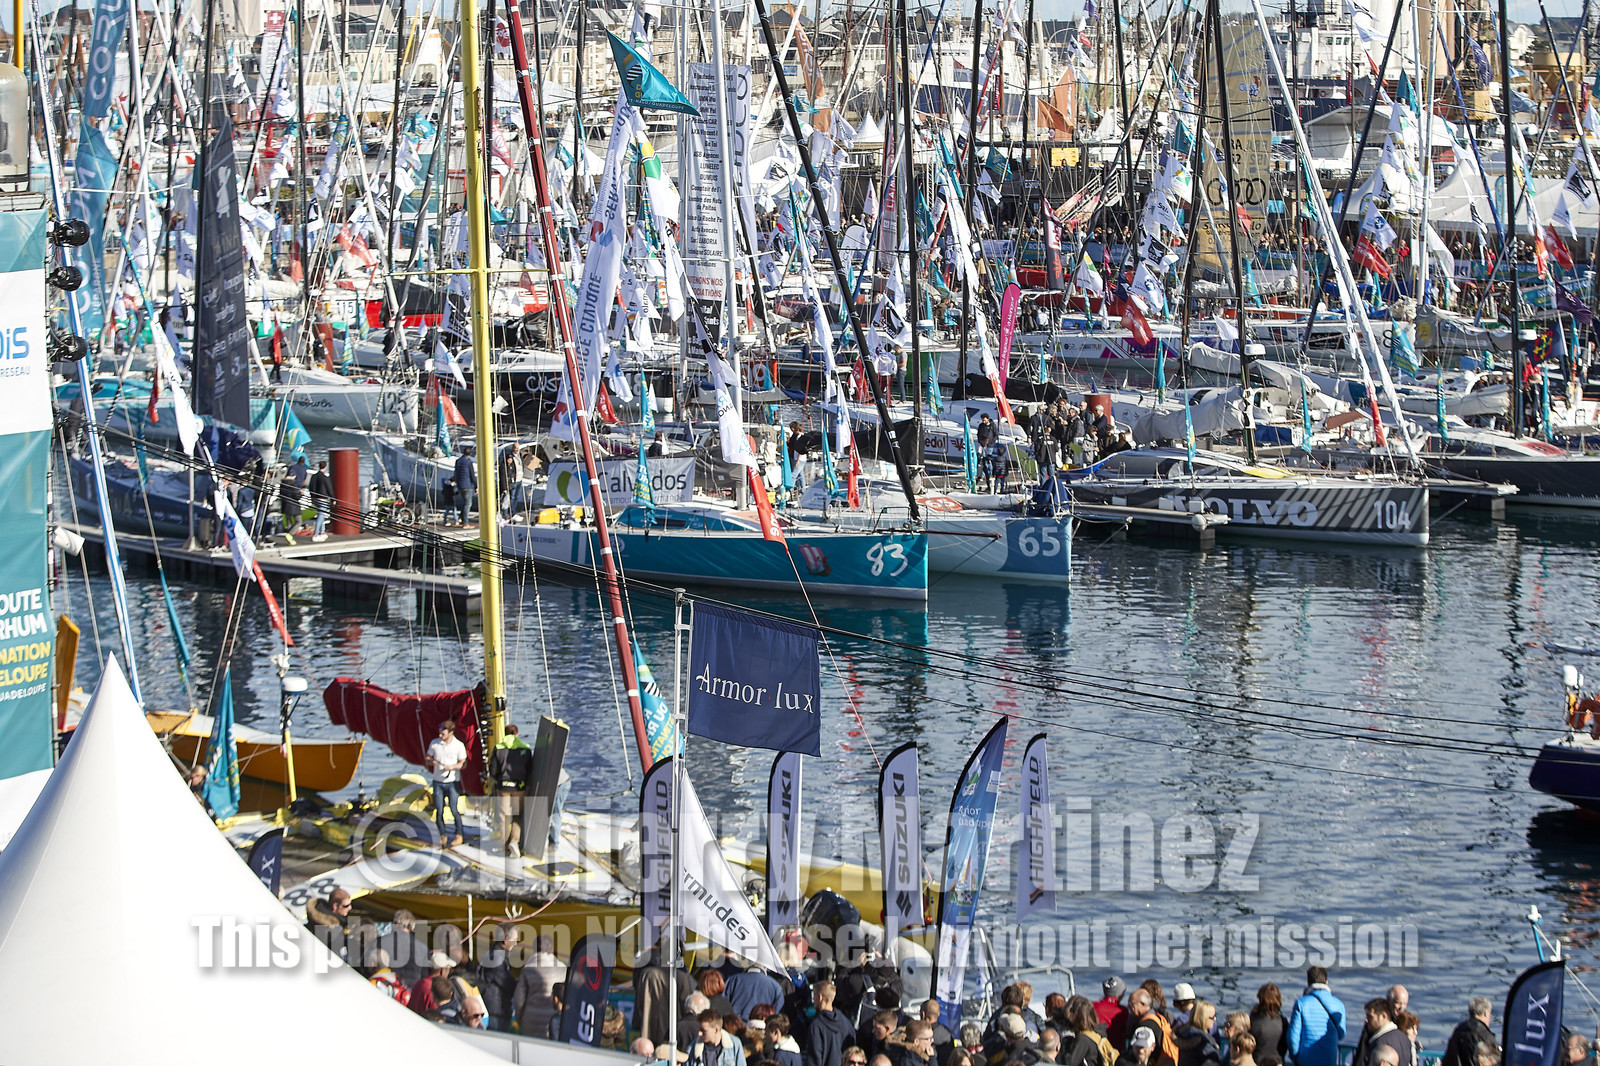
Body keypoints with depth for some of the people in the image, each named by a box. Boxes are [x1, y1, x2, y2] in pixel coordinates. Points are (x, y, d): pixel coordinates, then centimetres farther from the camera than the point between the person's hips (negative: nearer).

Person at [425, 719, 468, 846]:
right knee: (439, 811, 1)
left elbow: (463, 763, 0)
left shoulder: (459, 745, -4)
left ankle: (458, 836, 6)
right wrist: (431, 762, -13)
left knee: (454, 809, -7)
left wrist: (452, 767, -19)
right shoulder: (434, 744, 3)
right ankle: (442, 836, 13)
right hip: (438, 782, 3)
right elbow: (427, 760, 10)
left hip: (452, 782, -3)